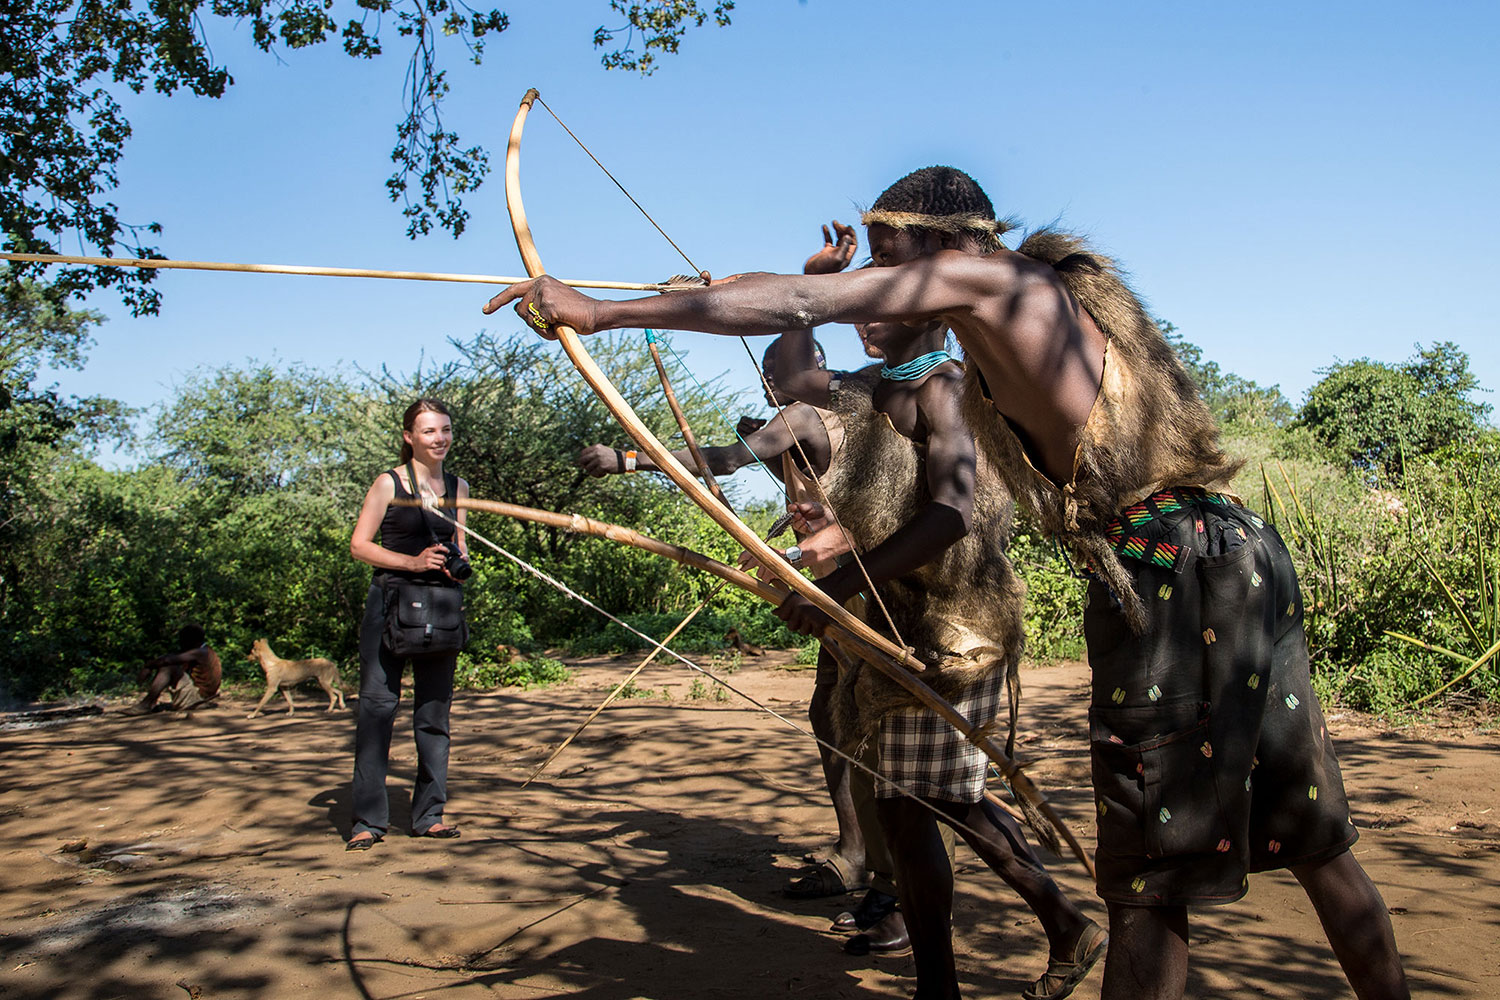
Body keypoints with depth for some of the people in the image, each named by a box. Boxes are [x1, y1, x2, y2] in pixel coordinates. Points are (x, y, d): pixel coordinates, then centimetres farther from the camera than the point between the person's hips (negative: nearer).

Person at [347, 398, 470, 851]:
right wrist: (413, 562, -16)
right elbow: (359, 545, -4)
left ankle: (428, 814, 15)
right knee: (377, 706, -7)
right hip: (390, 602, -4)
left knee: (434, 712, 7)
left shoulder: (458, 487, 12)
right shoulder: (389, 484, -2)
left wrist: (460, 562, 0)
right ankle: (368, 820, -1)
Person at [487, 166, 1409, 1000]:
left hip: (1171, 571, -9)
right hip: (1241, 555, 9)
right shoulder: (1066, 284, 20)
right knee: (1314, 835, 19)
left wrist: (604, 310, -8)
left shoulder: (985, 278, -6)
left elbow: (793, 303, -11)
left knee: (1151, 877, -3)